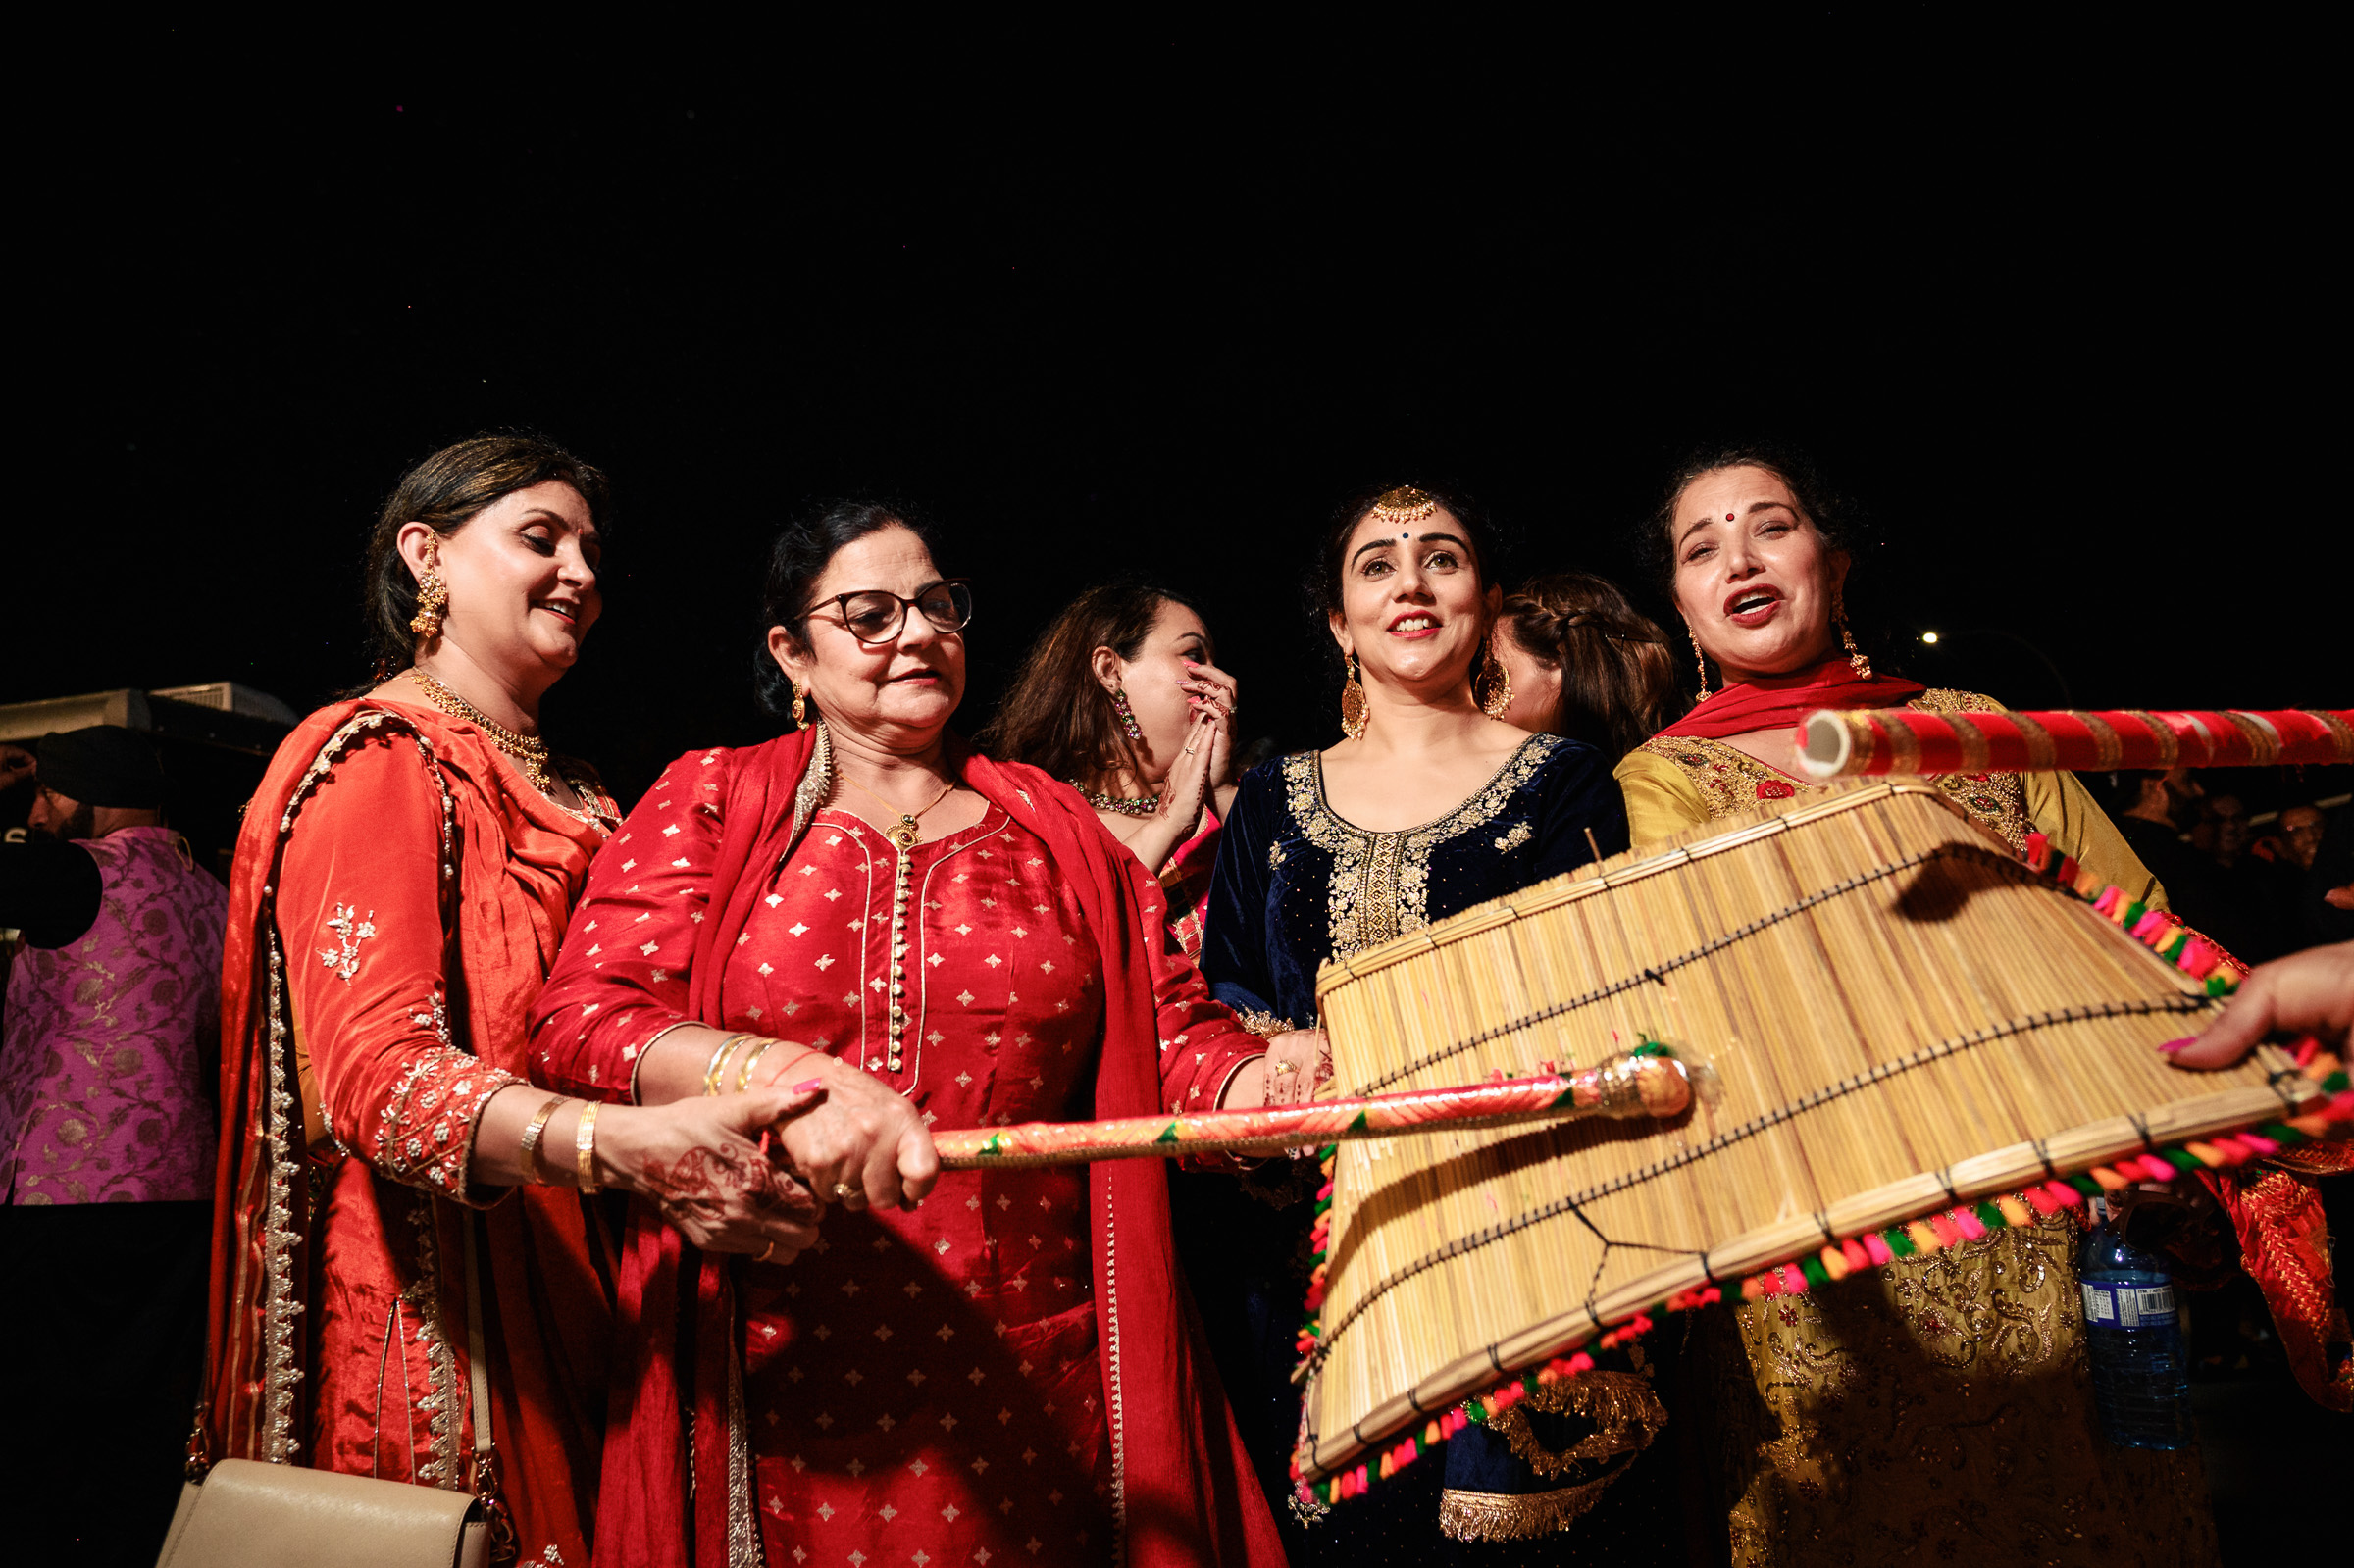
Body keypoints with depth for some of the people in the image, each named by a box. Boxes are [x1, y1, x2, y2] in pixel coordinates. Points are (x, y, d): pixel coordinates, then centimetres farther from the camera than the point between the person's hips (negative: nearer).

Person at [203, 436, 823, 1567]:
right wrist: (627, 1148, -39)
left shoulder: (573, 800, 16)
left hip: (569, 1314, 7)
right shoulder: (376, 761, -9)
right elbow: (373, 1066, -22)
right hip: (436, 1324, -7)